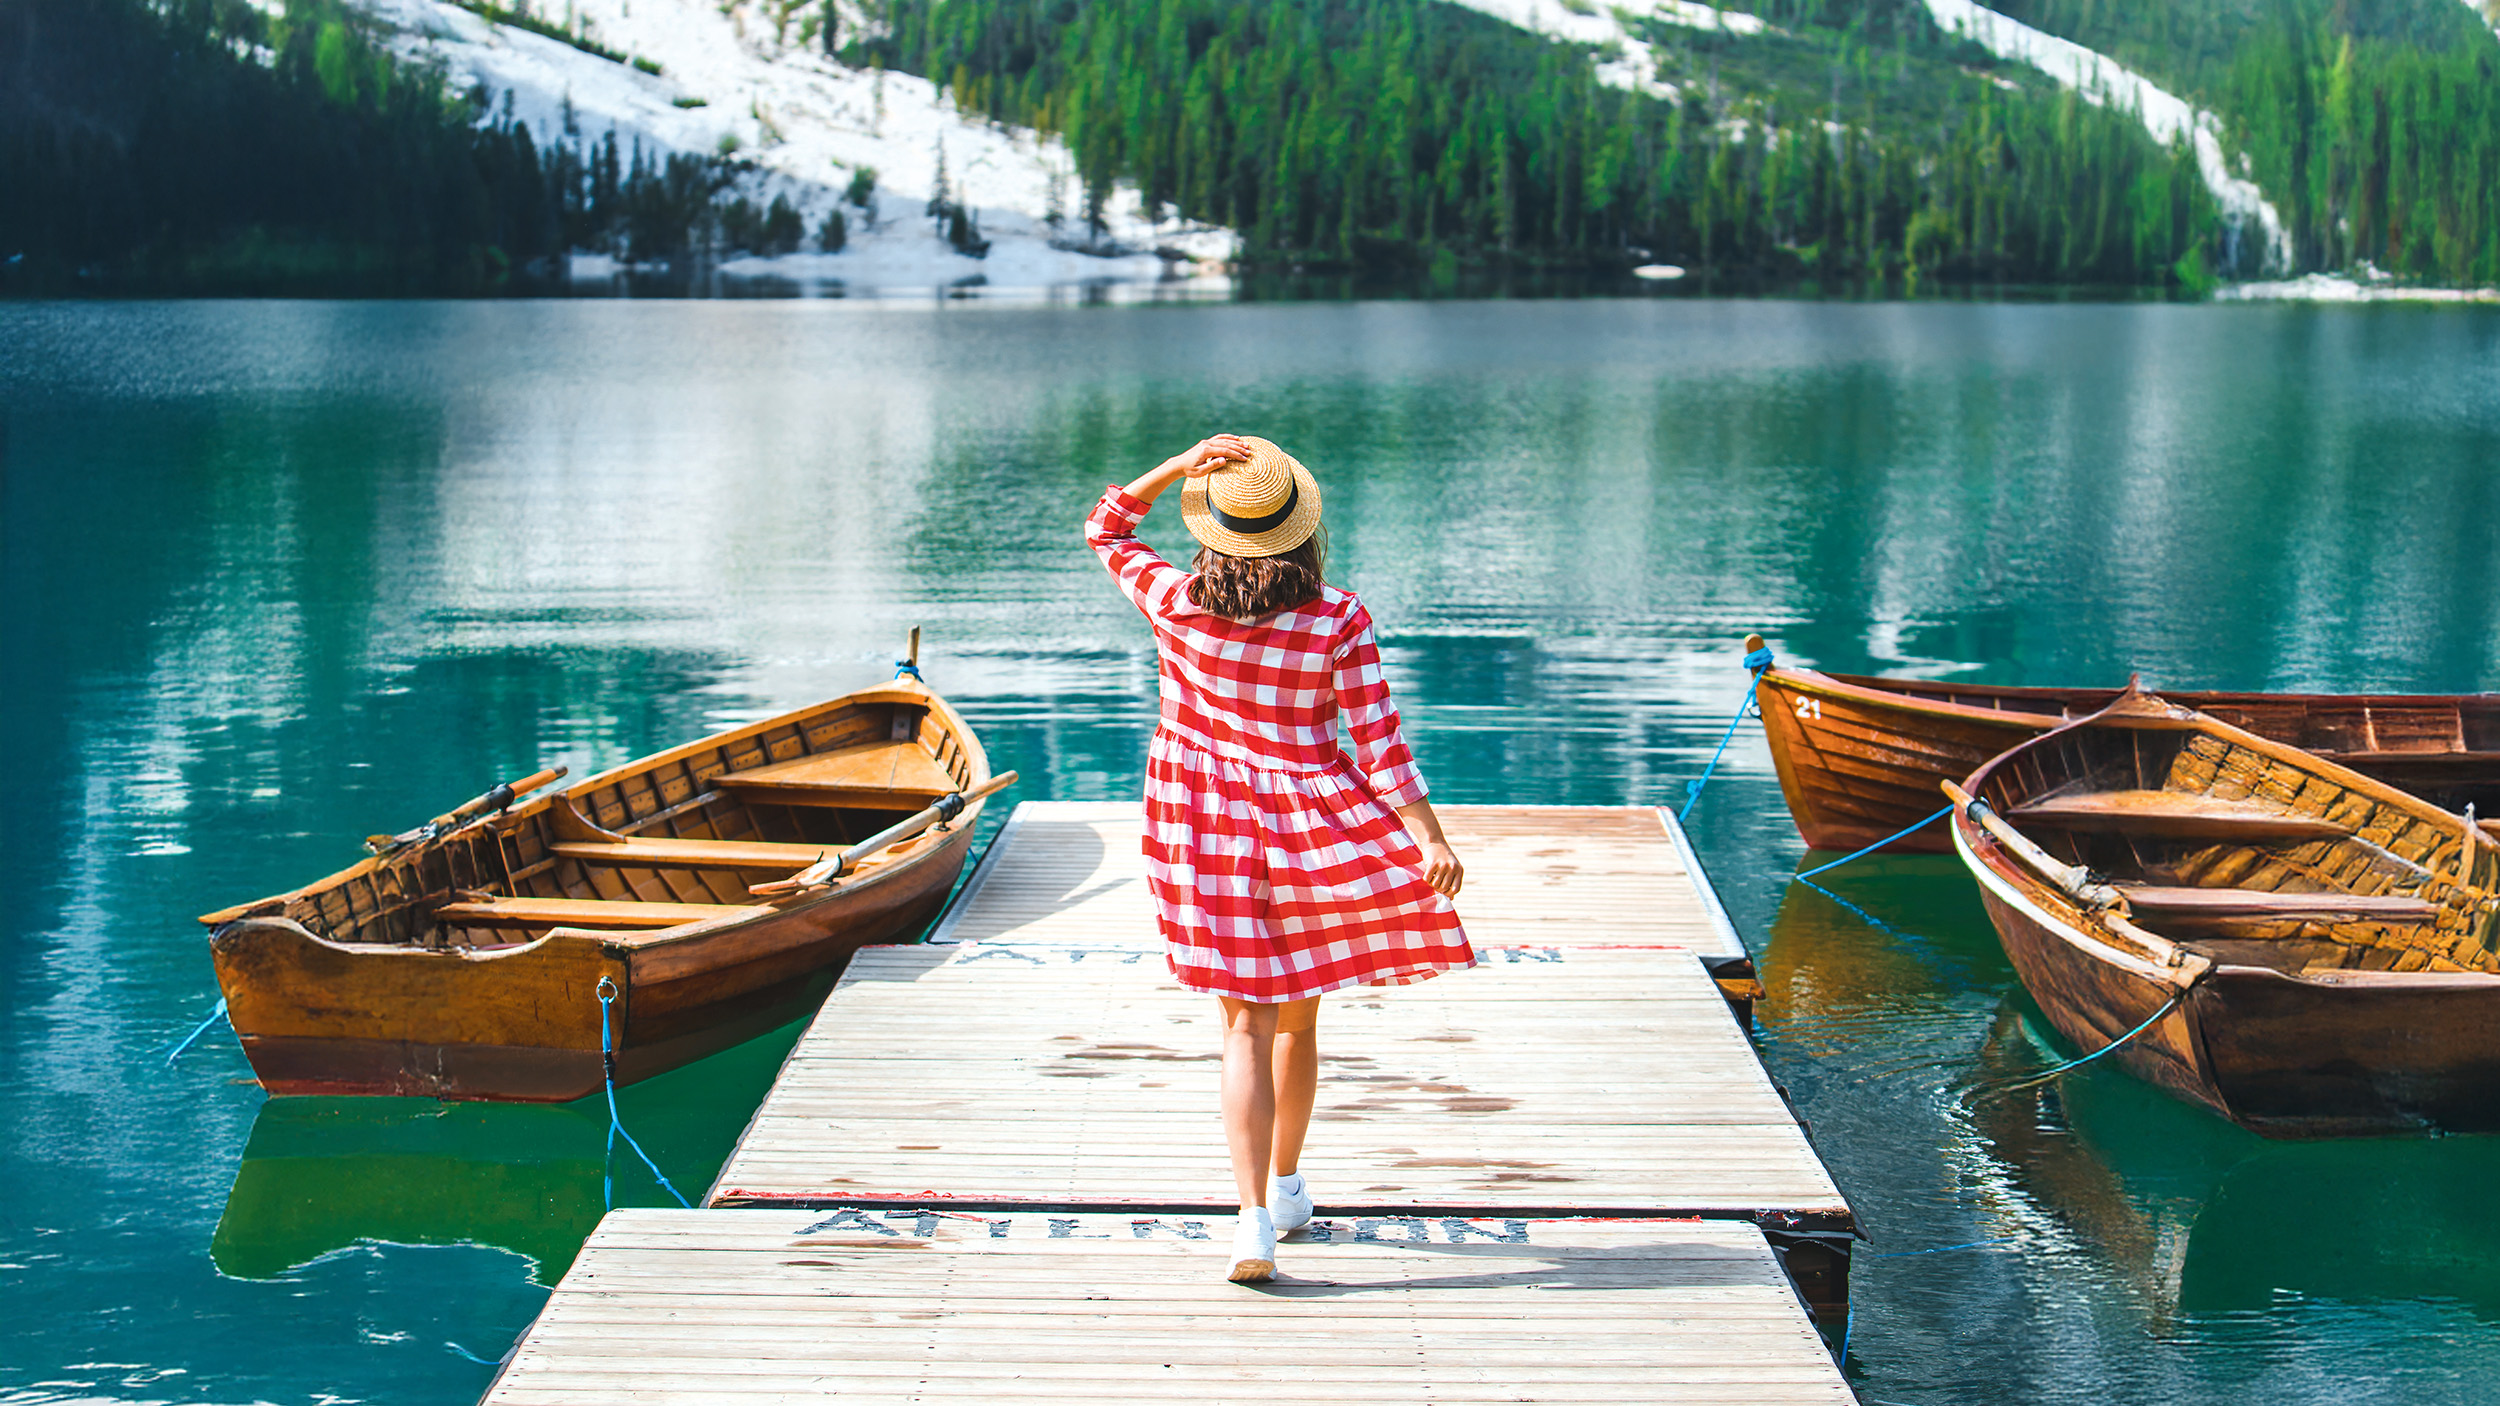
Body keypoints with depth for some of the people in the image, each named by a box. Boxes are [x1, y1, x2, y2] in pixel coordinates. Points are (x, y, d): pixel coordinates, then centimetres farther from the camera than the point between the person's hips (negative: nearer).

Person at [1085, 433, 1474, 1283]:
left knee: (1246, 1025, 1)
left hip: (1207, 829, 0)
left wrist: (1180, 465, -3)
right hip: (1313, 829, 0)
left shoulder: (1177, 604, -9)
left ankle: (1254, 1217, -14)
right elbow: (1378, 743, -13)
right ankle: (1286, 1186, 35)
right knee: (1298, 1018, 19)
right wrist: (1430, 838, -11)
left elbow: (1104, 528, 9)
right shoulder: (1340, 621, -11)